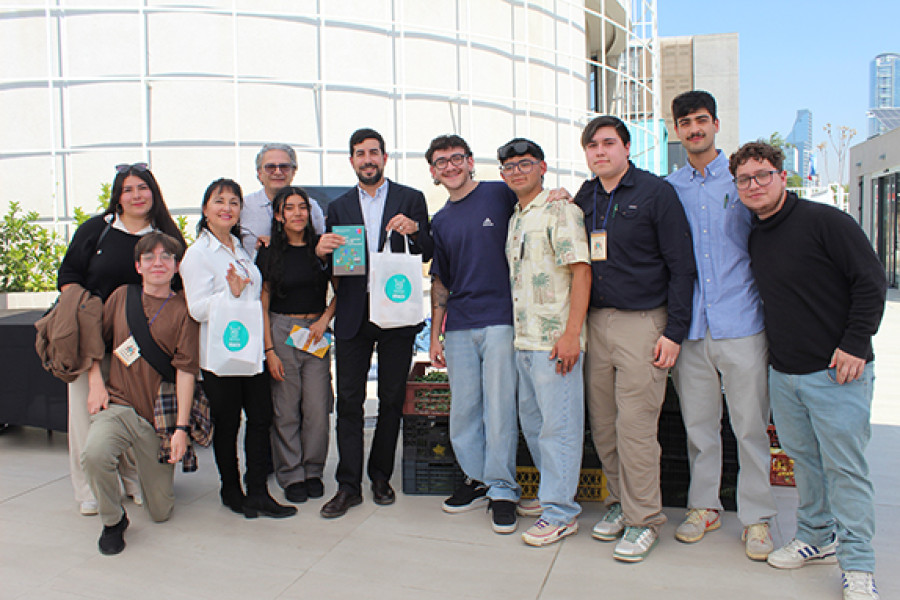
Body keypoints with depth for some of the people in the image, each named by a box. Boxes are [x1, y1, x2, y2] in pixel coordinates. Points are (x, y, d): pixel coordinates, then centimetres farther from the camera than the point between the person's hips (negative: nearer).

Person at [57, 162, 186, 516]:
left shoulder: (166, 237, 6)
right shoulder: (95, 229, 5)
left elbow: (178, 286, 10)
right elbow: (68, 276, 6)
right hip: (92, 339, 0)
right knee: (89, 407, 0)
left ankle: (136, 481, 15)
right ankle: (91, 490, 11)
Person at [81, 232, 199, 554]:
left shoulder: (183, 309, -3)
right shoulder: (121, 296, 6)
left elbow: (185, 370, -8)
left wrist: (181, 427, -14)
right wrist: (96, 383, 4)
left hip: (160, 417, -1)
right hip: (118, 405, 1)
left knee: (161, 512, 5)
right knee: (94, 455, -33)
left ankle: (159, 470, 39)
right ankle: (113, 521, -3)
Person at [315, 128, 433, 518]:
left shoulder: (411, 199, 7)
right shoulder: (339, 207, 14)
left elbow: (428, 255, 3)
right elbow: (331, 266, 11)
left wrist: (415, 230, -17)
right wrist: (321, 251, -11)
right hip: (353, 314, 1)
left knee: (392, 398, 8)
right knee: (349, 400, 0)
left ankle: (380, 475, 23)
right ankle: (348, 485, 9)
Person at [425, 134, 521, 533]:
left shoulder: (501, 195, 1)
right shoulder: (440, 222, 16)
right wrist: (434, 337, 16)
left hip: (500, 319, -5)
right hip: (458, 327, 5)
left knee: (499, 408, -2)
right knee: (464, 410, 9)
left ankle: (502, 489, 12)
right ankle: (477, 479, 26)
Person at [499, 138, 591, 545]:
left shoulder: (560, 211, -7)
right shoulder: (515, 220, 19)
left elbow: (581, 271, -15)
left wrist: (571, 333, -21)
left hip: (554, 340, -9)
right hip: (523, 340, 9)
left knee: (558, 425, -2)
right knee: (532, 422, 16)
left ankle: (559, 513, 9)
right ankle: (553, 492, 32)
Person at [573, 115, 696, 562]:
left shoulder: (656, 192, -3)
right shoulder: (584, 198, 12)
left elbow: (682, 266, -5)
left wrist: (674, 331, -10)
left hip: (642, 322, -5)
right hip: (595, 321, 5)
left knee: (635, 425, -5)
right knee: (602, 425, 8)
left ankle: (643, 519, 11)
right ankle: (619, 501, 26)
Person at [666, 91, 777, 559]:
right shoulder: (668, 188, 9)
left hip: (741, 323, -2)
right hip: (691, 326, 2)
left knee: (750, 425, 3)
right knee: (697, 423, 10)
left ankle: (757, 517, 18)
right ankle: (704, 506, 26)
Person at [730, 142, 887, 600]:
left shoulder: (825, 221, -10)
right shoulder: (754, 239, 10)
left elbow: (871, 283, -11)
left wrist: (855, 345, -15)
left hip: (838, 371, -6)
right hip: (782, 372, 7)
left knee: (844, 466, -2)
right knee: (803, 458, 15)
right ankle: (816, 538, 31)